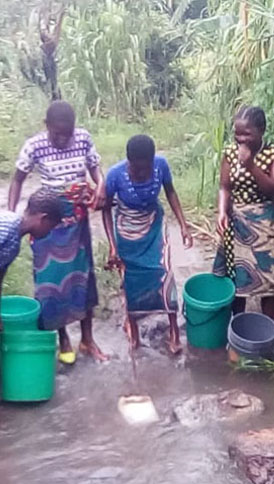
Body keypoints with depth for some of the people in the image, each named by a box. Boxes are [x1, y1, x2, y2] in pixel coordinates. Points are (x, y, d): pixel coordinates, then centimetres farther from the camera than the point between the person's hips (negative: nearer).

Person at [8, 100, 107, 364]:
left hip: (77, 216, 3)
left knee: (83, 274, 10)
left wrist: (101, 185, -19)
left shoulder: (83, 138, -8)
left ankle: (87, 339, 25)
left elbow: (95, 167, 4)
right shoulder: (34, 145, -14)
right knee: (53, 278, 4)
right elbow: (17, 180, -3)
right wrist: (11, 215, -13)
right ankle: (63, 339, 22)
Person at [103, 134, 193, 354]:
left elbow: (170, 192, -4)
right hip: (127, 230, -1)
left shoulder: (161, 164, -24)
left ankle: (174, 329, 11)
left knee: (164, 272, -3)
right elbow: (106, 209, -14)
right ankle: (132, 323, 35)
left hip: (155, 225, 1)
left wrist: (183, 225, -8)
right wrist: (113, 246, -17)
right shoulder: (116, 174, -29)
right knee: (132, 278, 12)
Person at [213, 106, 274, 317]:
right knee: (236, 277, 13)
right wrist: (222, 212, -18)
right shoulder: (231, 152, -2)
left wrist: (250, 165, -27)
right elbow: (225, 187, 0)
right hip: (236, 222, 3)